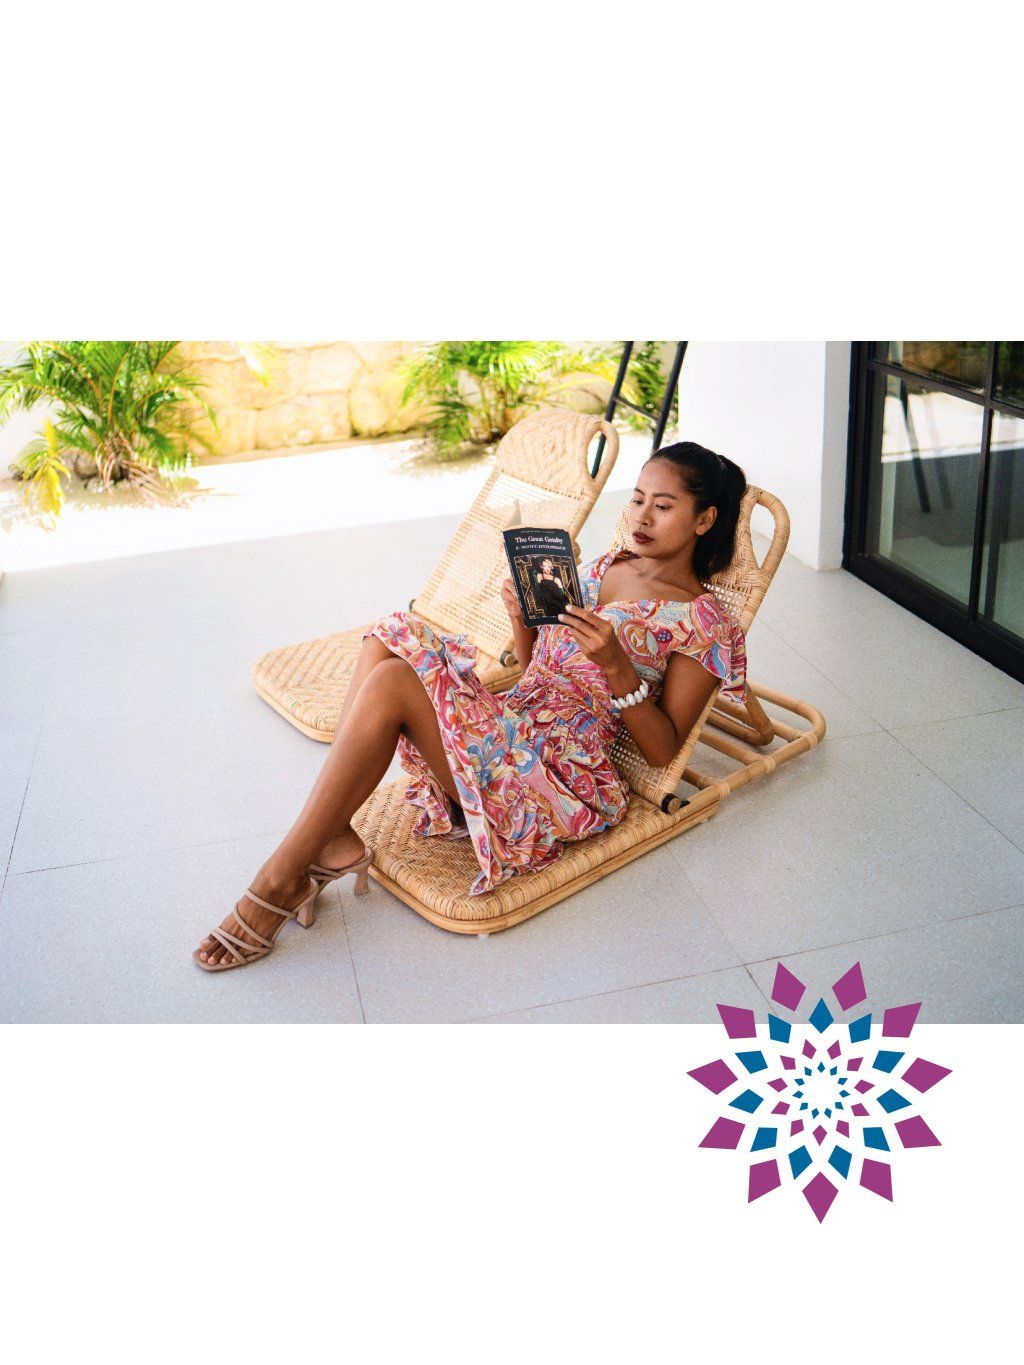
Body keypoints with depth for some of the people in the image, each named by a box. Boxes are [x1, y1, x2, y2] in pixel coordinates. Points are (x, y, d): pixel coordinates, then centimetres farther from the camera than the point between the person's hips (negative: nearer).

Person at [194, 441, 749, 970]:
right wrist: (523, 619, -1)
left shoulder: (703, 623, -3)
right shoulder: (606, 565, 17)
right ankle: (333, 840, -20)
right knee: (395, 634, -14)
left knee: (391, 684, -26)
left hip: (565, 779, -8)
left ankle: (280, 881, -18)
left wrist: (617, 664, -21)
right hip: (507, 724, 8)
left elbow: (662, 750, -7)